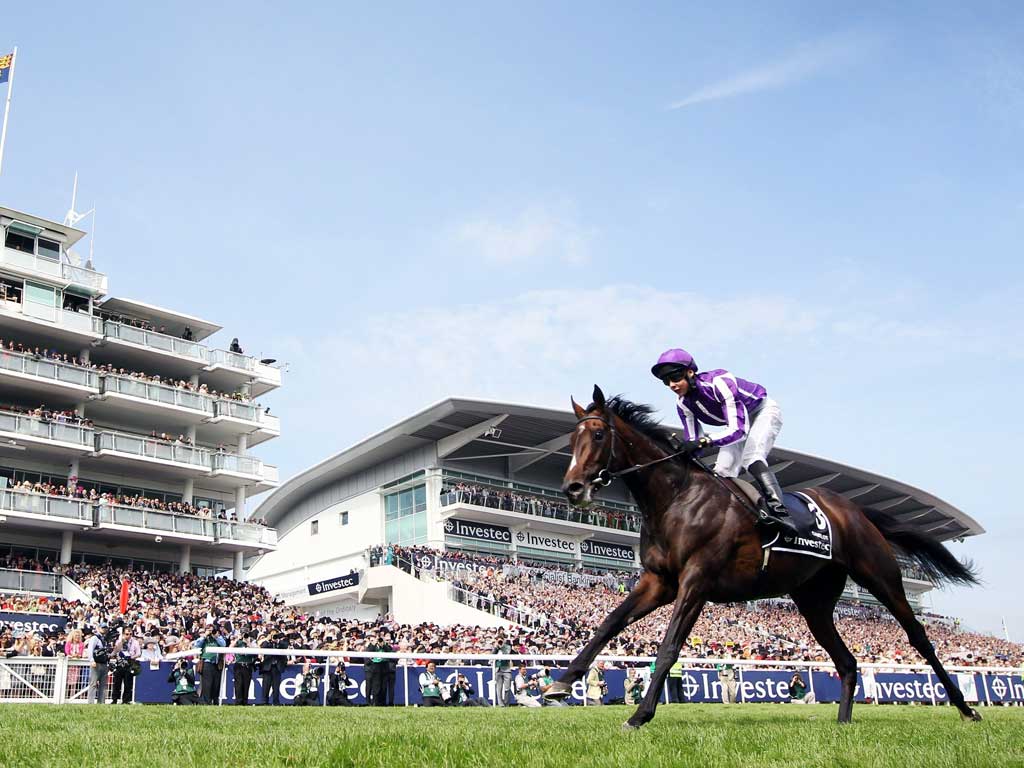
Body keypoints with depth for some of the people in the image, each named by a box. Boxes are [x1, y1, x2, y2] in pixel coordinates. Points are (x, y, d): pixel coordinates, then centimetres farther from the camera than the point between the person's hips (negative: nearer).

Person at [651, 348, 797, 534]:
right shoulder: (683, 405, -13)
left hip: (764, 411, -8)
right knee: (723, 471, -6)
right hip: (738, 421, 8)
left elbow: (738, 429, -41)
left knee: (750, 457, -31)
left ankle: (778, 511, -40)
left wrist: (705, 441, -53)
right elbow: (692, 441, -7)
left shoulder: (719, 382, -36)